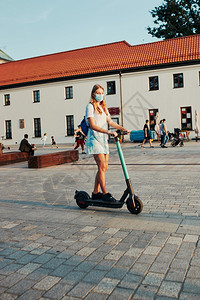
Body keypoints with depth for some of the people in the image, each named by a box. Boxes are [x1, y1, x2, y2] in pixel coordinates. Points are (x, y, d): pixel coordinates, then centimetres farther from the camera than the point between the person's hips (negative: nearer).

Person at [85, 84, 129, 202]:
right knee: (102, 166, -13)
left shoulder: (103, 107, 21)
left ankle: (96, 193, 13)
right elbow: (92, 125, -14)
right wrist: (108, 132, -24)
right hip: (94, 138, -7)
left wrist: (123, 128, 2)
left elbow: (110, 122, 14)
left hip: (103, 139, 8)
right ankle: (105, 193, -8)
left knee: (104, 167, 4)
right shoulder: (90, 106, -4)